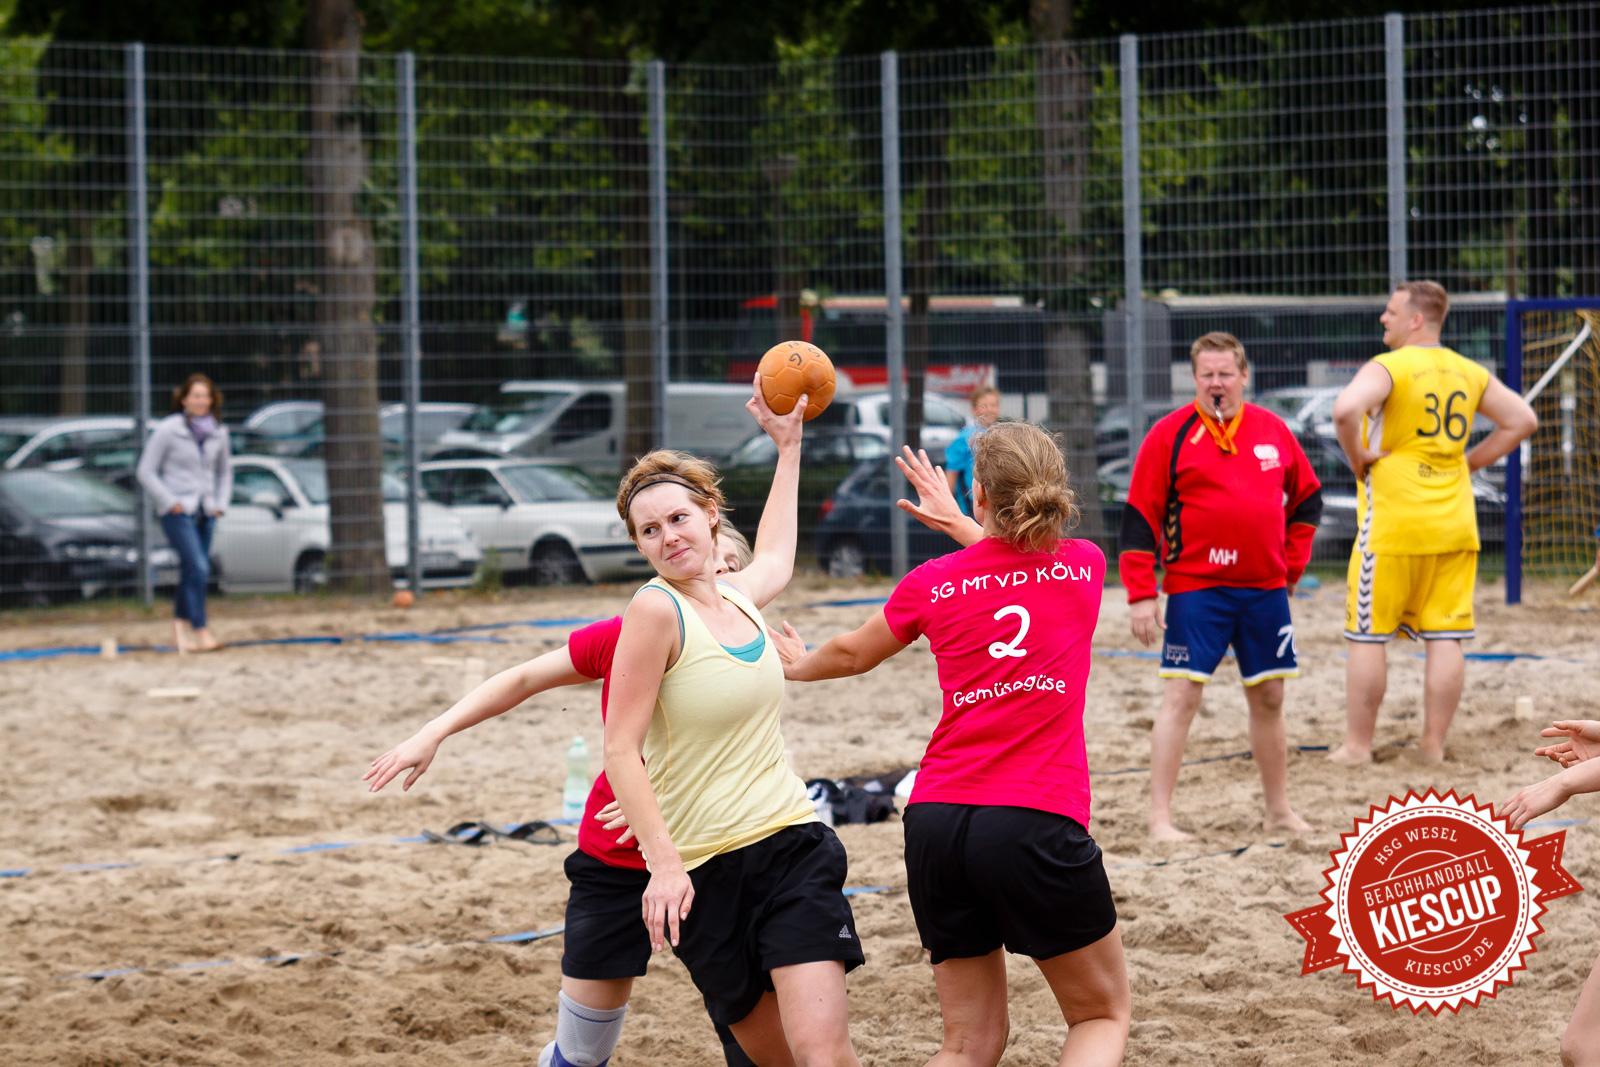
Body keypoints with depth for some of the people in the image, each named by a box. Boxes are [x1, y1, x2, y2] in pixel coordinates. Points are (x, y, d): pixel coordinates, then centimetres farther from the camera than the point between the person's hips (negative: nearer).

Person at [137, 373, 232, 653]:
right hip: (178, 511, -6)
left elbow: (225, 471, 22)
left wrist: (220, 503, 8)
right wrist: (170, 502, -11)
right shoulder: (167, 430, -7)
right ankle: (201, 633, -17)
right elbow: (146, 472, -5)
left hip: (206, 512, 6)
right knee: (199, 569, -17)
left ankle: (180, 630, 20)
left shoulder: (218, 433, 8)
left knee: (191, 572, 10)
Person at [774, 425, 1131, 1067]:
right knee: (1103, 1015, 13)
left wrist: (800, 665, 48)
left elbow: (852, 654, 27)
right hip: (1037, 821, -3)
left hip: (937, 821, 3)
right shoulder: (1084, 564, 5)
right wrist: (956, 522, 47)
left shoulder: (933, 583, 6)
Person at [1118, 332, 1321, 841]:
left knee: (1269, 697, 11)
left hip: (1265, 589, 4)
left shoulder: (1273, 430, 7)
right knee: (1182, 695, -10)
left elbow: (1307, 498, 20)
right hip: (1195, 588, -4)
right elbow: (1140, 517, -5)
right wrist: (1141, 594, -10)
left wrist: (1292, 565, 12)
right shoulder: (1171, 435, -5)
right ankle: (1160, 817, -7)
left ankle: (1279, 809, 25)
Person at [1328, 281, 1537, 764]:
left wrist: (1358, 458, -13)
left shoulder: (1388, 368, -10)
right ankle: (1434, 744, 7)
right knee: (1445, 637, 6)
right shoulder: (1468, 373, 9)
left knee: (1367, 636, 3)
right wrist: (1470, 461, 13)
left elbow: (1345, 410, -29)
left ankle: (1358, 744, 6)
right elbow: (1522, 420, 13)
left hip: (1394, 525, -5)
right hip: (1455, 524, 5)